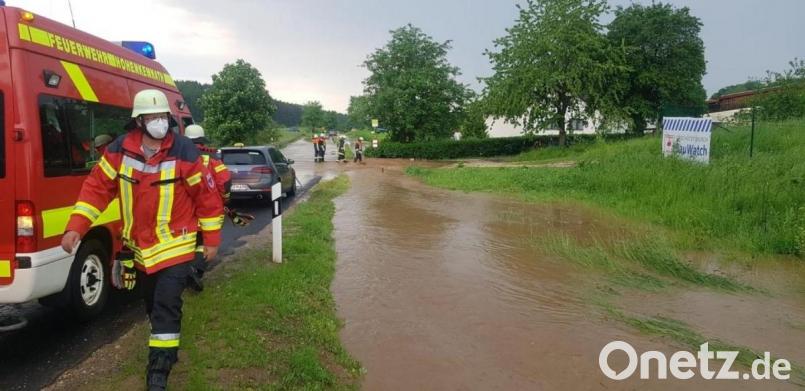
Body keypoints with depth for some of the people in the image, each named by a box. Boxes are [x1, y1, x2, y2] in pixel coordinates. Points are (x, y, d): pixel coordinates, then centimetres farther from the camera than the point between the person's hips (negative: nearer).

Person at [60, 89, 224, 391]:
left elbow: (207, 195, -10)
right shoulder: (119, 150, -7)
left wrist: (212, 239, -6)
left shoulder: (184, 151, -16)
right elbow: (97, 186, -1)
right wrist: (75, 227, -11)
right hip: (140, 245, 5)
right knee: (151, 301, 22)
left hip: (175, 245, -5)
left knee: (166, 306, -9)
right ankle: (164, 348, 49)